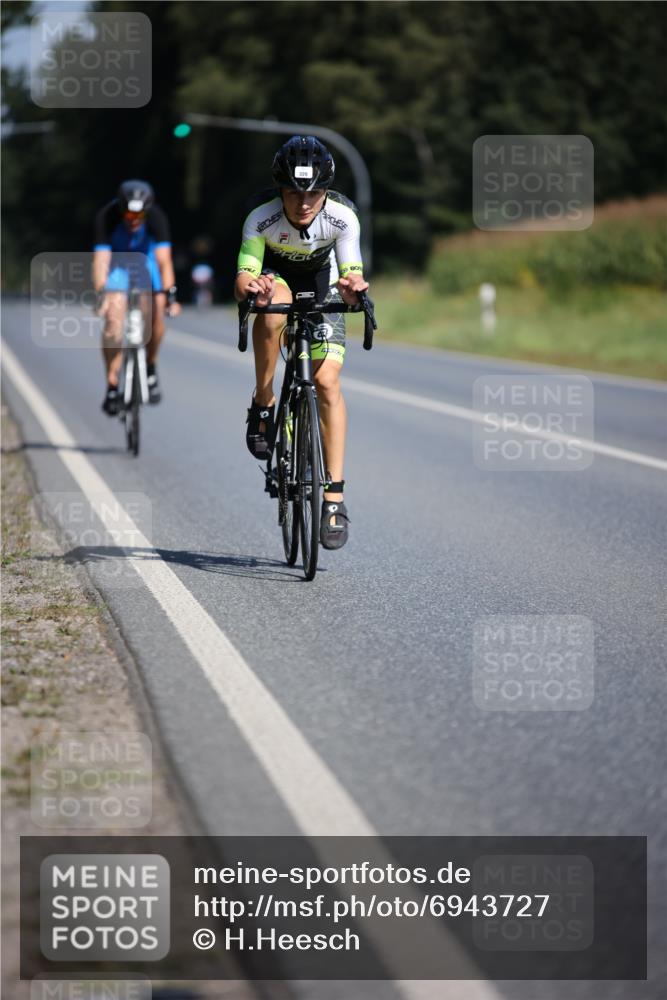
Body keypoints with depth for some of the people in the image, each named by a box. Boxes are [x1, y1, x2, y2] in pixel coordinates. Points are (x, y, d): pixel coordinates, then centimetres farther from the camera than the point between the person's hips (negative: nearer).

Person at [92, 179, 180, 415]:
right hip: (116, 260, -1)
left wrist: (169, 295, -47)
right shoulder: (106, 217, -33)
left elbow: (164, 259, -37)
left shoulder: (156, 218, -31)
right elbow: (100, 259, -38)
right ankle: (112, 387, -13)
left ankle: (151, 367, 6)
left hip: (145, 256, 1)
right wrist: (100, 296, -51)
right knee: (113, 319, -19)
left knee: (156, 313, -19)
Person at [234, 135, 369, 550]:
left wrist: (352, 286, -57)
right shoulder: (262, 218, -32)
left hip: (320, 284, 1)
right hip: (274, 276, -1)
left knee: (328, 379, -15)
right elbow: (243, 279, -36)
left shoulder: (342, 217, -30)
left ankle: (335, 496, -10)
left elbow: (352, 274, -33)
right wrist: (250, 288, -60)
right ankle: (263, 404, -15)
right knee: (273, 308, -39)